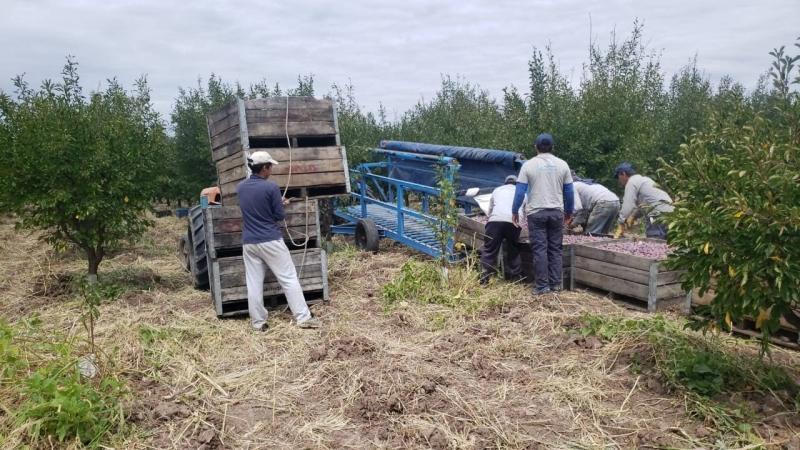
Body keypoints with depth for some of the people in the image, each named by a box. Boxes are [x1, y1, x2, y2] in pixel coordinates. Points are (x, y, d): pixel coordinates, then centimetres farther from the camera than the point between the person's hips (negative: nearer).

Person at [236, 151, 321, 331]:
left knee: (254, 284, 8)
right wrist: (280, 205, 16)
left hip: (249, 242, 5)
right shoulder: (271, 187, -12)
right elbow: (279, 216, -6)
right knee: (289, 279, 1)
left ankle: (258, 322, 13)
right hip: (270, 241, -5)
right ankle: (303, 318, 2)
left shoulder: (240, 187, 6)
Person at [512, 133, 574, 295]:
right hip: (556, 212, 3)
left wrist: (514, 211, 4)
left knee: (539, 249, 0)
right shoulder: (562, 165, 5)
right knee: (555, 249, 11)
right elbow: (569, 192, 8)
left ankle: (542, 286, 1)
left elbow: (520, 191, -5)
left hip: (536, 212, -2)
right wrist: (569, 212, 20)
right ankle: (556, 283, 14)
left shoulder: (529, 165, -2)